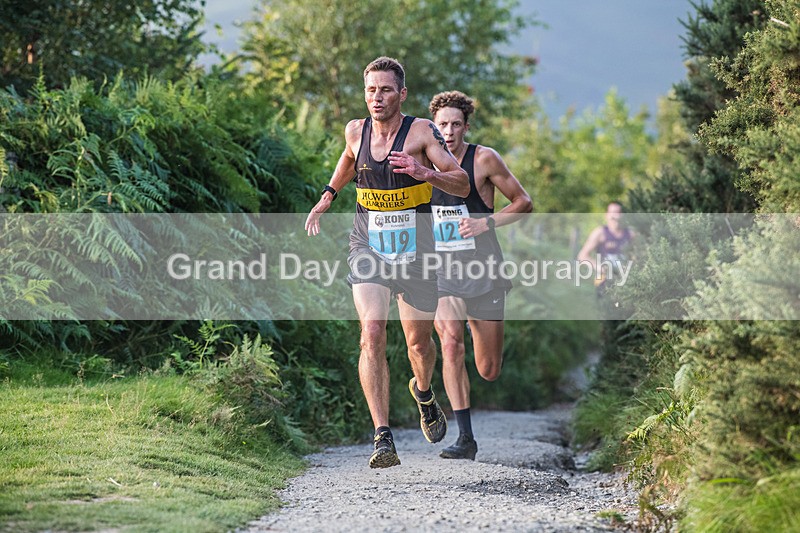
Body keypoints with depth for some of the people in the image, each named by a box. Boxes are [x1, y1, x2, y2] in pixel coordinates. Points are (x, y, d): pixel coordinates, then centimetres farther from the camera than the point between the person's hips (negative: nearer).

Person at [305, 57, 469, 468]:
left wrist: (425, 172, -29)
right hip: (368, 249, 1)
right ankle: (383, 439, -22)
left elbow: (463, 184, -13)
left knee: (419, 342, 11)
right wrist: (327, 197, 20)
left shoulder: (421, 132, -9)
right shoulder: (355, 131, 2)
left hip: (414, 253, -1)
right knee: (371, 334, -19)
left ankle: (424, 393, 48)